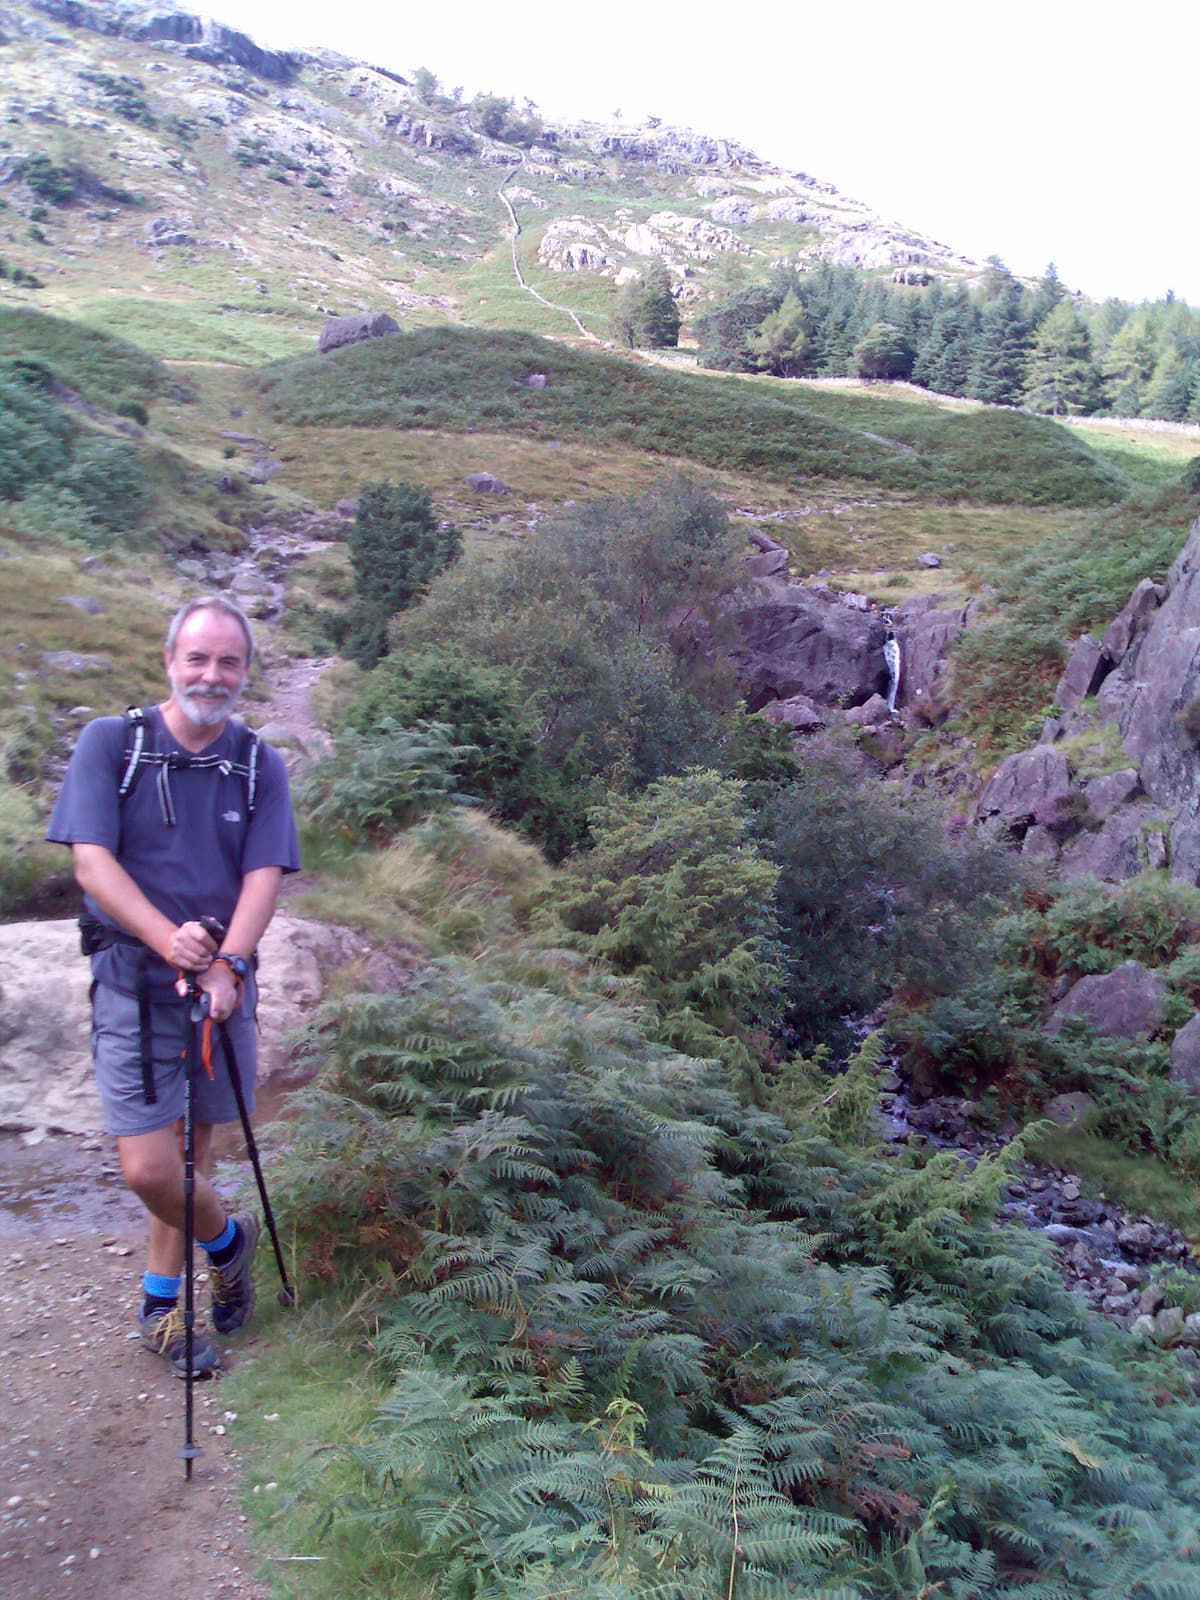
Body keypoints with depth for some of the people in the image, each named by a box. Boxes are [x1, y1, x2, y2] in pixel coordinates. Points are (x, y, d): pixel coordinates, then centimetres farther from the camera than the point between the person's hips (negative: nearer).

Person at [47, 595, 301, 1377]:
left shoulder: (261, 766, 2)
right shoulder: (111, 743, -3)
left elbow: (264, 877, -6)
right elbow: (92, 861, -10)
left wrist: (226, 964, -24)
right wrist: (169, 939, -25)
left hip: (223, 984, 2)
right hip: (133, 982, -2)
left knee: (197, 1150, 12)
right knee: (148, 1167, -7)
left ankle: (163, 1302, 32)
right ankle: (229, 1240, 23)